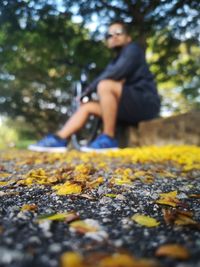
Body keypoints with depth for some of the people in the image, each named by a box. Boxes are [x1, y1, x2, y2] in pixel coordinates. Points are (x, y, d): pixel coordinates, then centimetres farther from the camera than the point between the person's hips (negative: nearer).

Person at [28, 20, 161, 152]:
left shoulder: (133, 49, -1)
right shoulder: (116, 61, 23)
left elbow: (115, 73, -18)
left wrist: (88, 89, -12)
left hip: (146, 103, -8)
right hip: (132, 106, 8)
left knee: (105, 85, -28)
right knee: (87, 106, 2)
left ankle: (108, 139, -22)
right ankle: (59, 139, -10)